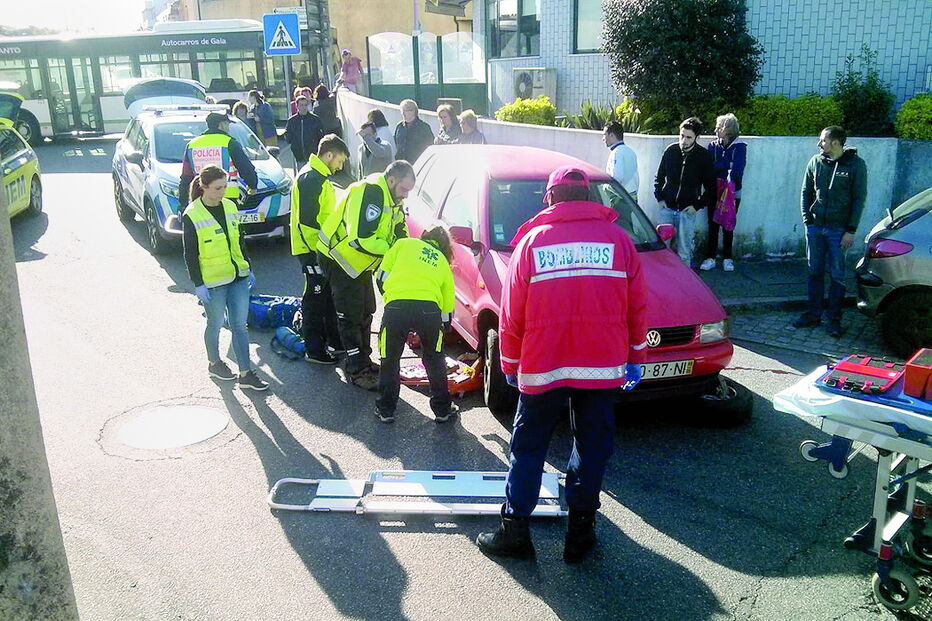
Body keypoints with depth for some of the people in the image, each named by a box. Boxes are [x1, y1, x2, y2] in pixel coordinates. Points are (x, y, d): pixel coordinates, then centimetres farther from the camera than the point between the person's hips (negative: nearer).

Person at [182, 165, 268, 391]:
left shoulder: (230, 206, 6)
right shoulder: (192, 216, -11)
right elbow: (190, 254, -10)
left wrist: (248, 269, 15)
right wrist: (198, 284, -12)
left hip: (237, 277, 5)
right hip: (212, 281, -5)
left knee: (240, 325, 6)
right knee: (215, 324, 11)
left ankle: (245, 373, 11)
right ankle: (214, 364, 34)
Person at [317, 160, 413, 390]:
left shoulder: (391, 197, 3)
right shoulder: (370, 193, -28)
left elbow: (398, 231, 11)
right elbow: (360, 239, -34)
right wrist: (391, 250, -27)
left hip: (359, 262, 10)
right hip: (339, 258, -10)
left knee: (365, 312, 17)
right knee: (351, 317, -4)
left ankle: (364, 361, 30)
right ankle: (356, 370, 4)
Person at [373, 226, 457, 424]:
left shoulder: (404, 244, 24)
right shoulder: (443, 263, 29)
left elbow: (382, 276, 17)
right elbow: (447, 308, 29)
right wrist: (443, 326, 42)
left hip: (396, 307, -2)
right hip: (430, 309, 2)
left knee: (390, 361, 17)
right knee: (435, 361, 23)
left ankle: (385, 409, 26)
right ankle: (442, 409, 32)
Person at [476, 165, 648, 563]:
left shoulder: (532, 240, -1)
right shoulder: (618, 239, 3)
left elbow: (512, 312, 1)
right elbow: (637, 306, 6)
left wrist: (510, 363, 12)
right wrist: (635, 357, 17)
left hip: (542, 368, -1)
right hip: (604, 367, 1)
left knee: (528, 448, 12)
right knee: (592, 448, 14)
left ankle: (514, 531, 17)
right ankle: (580, 531, 20)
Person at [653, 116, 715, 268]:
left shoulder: (704, 156, -4)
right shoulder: (671, 151, 1)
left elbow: (711, 187, 2)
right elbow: (659, 177, 13)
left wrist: (698, 205, -6)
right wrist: (660, 198, 3)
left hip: (687, 211, -2)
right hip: (667, 208, 2)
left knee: (684, 251, 2)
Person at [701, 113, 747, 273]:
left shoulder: (739, 147, -4)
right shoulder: (713, 146, 4)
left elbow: (737, 170, -15)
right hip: (714, 192, 2)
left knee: (728, 227, 7)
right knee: (713, 225, 3)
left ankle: (727, 258, 18)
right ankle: (710, 258, 10)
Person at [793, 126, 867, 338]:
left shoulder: (855, 164, -6)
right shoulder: (816, 161, 4)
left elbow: (859, 199, -5)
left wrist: (851, 230, -10)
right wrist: (807, 220, 1)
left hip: (839, 230, -4)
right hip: (815, 227, 4)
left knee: (837, 276, 3)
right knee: (815, 272, 10)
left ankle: (834, 319, 11)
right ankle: (813, 314, 21)